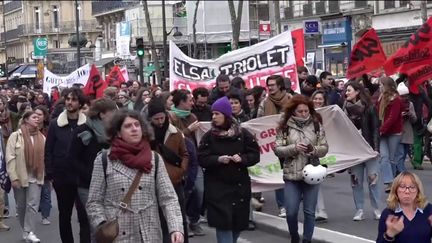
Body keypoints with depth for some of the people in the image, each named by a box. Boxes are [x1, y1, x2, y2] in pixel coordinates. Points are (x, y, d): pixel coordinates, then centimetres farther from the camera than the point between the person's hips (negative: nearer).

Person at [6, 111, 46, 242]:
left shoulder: (41, 137, 6)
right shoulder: (15, 136, -6)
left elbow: (45, 157, 9)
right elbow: (10, 158, -9)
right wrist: (13, 177, -15)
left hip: (35, 177, 2)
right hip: (19, 177, -2)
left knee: (33, 205, -8)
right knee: (21, 206, 10)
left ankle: (29, 232, -6)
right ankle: (25, 230, 25)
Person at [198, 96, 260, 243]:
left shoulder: (243, 134, 0)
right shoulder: (209, 136, -1)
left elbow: (255, 155, 2)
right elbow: (201, 158, -4)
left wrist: (242, 158, -16)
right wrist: (218, 159, -20)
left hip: (240, 186, 2)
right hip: (217, 187, -2)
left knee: (238, 222, 10)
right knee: (223, 222, -10)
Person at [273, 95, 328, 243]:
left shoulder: (316, 125, 1)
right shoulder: (285, 127, -1)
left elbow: (325, 148, 2)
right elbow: (277, 150, -3)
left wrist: (314, 150, -18)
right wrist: (294, 148, -18)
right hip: (291, 175, 0)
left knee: (309, 211, 5)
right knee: (291, 212, 0)